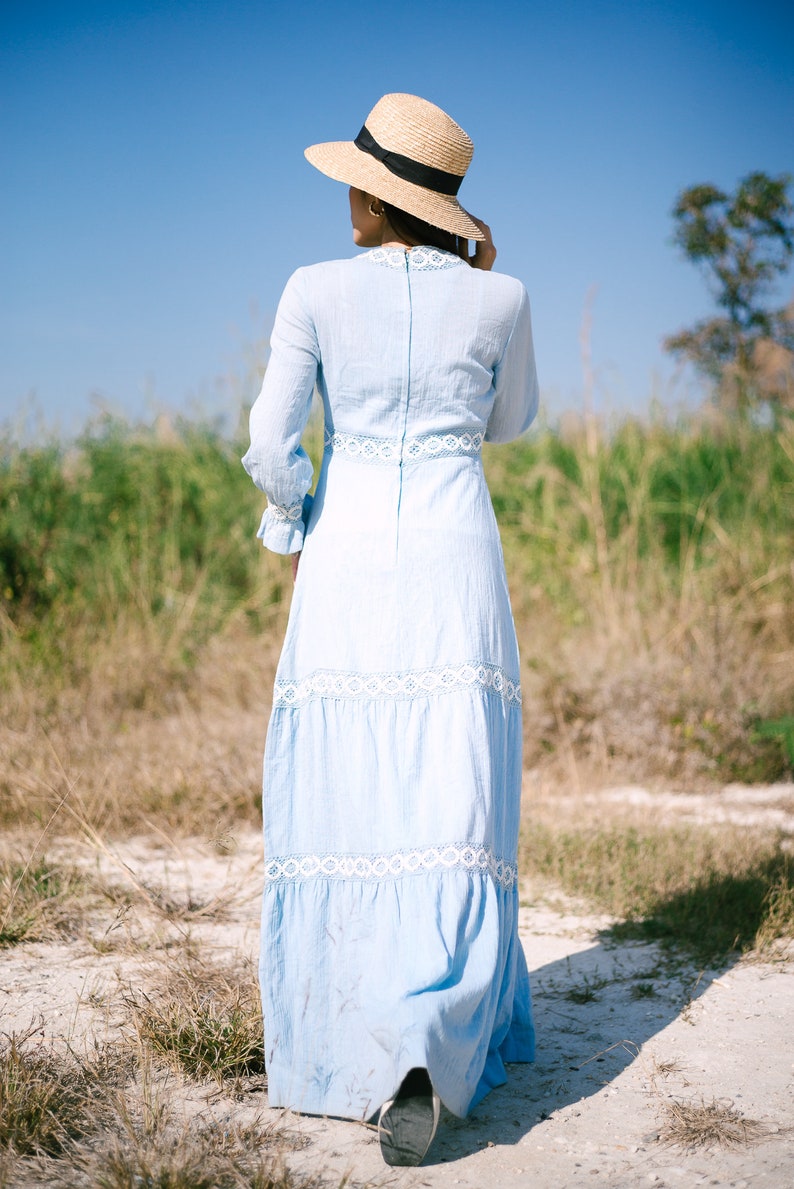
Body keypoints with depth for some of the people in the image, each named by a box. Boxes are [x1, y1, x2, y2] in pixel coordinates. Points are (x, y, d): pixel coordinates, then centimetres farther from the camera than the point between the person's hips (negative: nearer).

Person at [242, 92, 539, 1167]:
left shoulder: (315, 291, 0)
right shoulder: (499, 299, 3)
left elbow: (271, 447, -2)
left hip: (344, 557, 0)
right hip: (454, 563, 0)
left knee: (336, 801, 12)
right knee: (449, 814, -4)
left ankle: (336, 1037, 20)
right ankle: (424, 1048, -23)